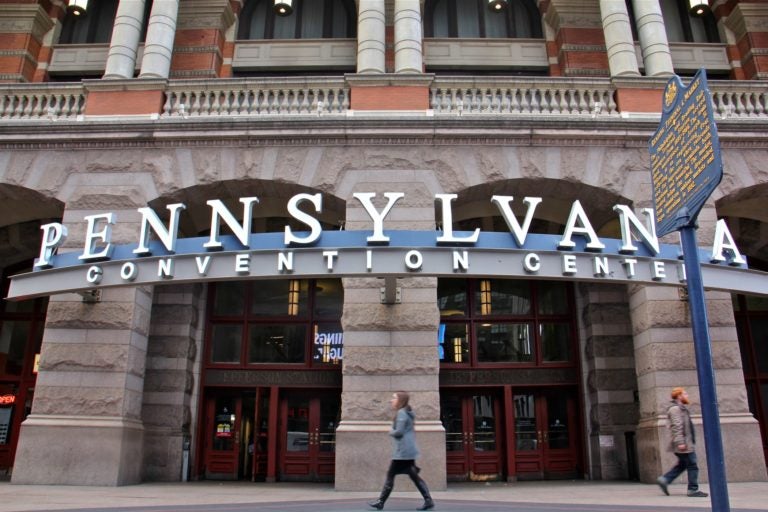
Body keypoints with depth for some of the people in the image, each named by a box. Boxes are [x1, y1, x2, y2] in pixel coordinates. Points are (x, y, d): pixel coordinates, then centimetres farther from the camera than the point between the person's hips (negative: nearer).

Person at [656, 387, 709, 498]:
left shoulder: (680, 408, 21)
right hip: (684, 443, -10)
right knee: (692, 466, -5)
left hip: (686, 442, 10)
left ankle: (664, 480, 9)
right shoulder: (675, 408, -13)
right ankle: (693, 489, 1)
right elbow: (676, 426, -21)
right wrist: (680, 442, -26)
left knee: (682, 465, 12)